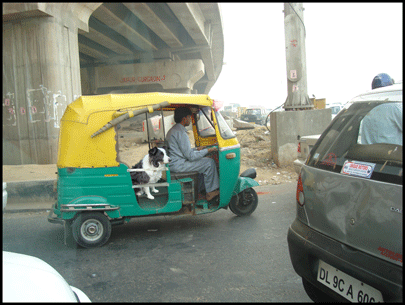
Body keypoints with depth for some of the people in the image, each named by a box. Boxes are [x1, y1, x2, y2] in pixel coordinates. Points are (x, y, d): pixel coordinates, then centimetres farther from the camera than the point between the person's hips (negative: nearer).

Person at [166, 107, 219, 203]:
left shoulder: (173, 130, 16)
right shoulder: (180, 132, -18)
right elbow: (190, 156, -19)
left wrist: (196, 149, 19)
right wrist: (207, 150, -10)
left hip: (173, 163, 11)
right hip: (178, 165, -11)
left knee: (205, 160, 18)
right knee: (210, 163, -11)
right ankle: (210, 193, 0)